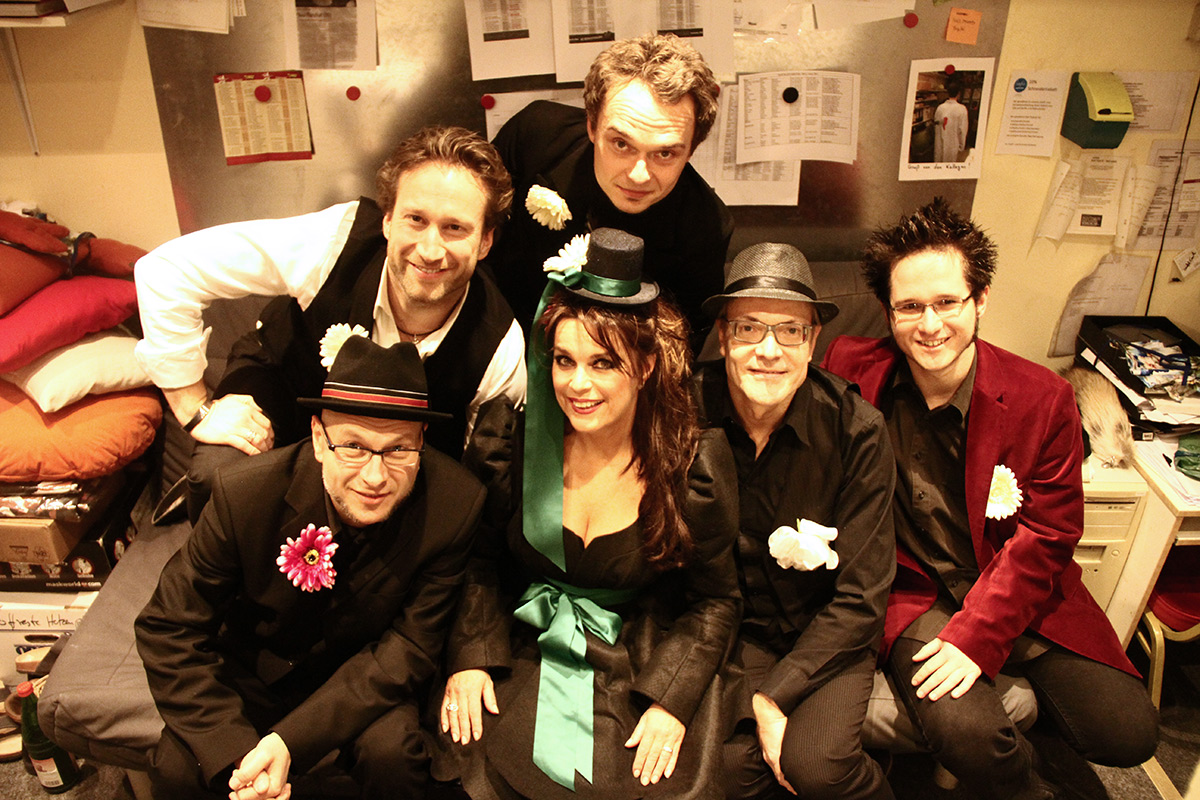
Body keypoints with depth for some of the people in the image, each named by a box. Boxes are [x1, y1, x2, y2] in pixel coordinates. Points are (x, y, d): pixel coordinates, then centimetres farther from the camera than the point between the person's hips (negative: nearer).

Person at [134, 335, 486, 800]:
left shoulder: (456, 506, -27)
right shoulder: (245, 495, -26)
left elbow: (410, 645, -19)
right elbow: (169, 629, -15)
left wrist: (291, 741, -29)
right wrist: (235, 752, -27)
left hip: (367, 668, 0)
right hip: (258, 665, 1)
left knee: (392, 753, -28)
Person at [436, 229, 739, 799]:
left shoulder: (695, 468, -13)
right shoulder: (515, 442, -9)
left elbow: (715, 600, -3)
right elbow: (483, 561, 3)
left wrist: (672, 700, -15)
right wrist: (470, 659, -9)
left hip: (642, 664, -1)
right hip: (527, 652, 2)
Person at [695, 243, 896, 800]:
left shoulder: (857, 430, -15)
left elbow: (860, 597, -9)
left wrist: (773, 696, -16)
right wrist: (750, 707, -14)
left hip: (828, 632, 0)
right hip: (732, 627, 1)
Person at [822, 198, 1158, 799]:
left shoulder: (1043, 399, -8)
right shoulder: (853, 371, -8)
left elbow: (1046, 537, -6)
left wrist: (976, 637, -16)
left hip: (1019, 593, 2)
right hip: (914, 593, -1)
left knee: (1128, 733, -12)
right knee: (964, 733, -26)